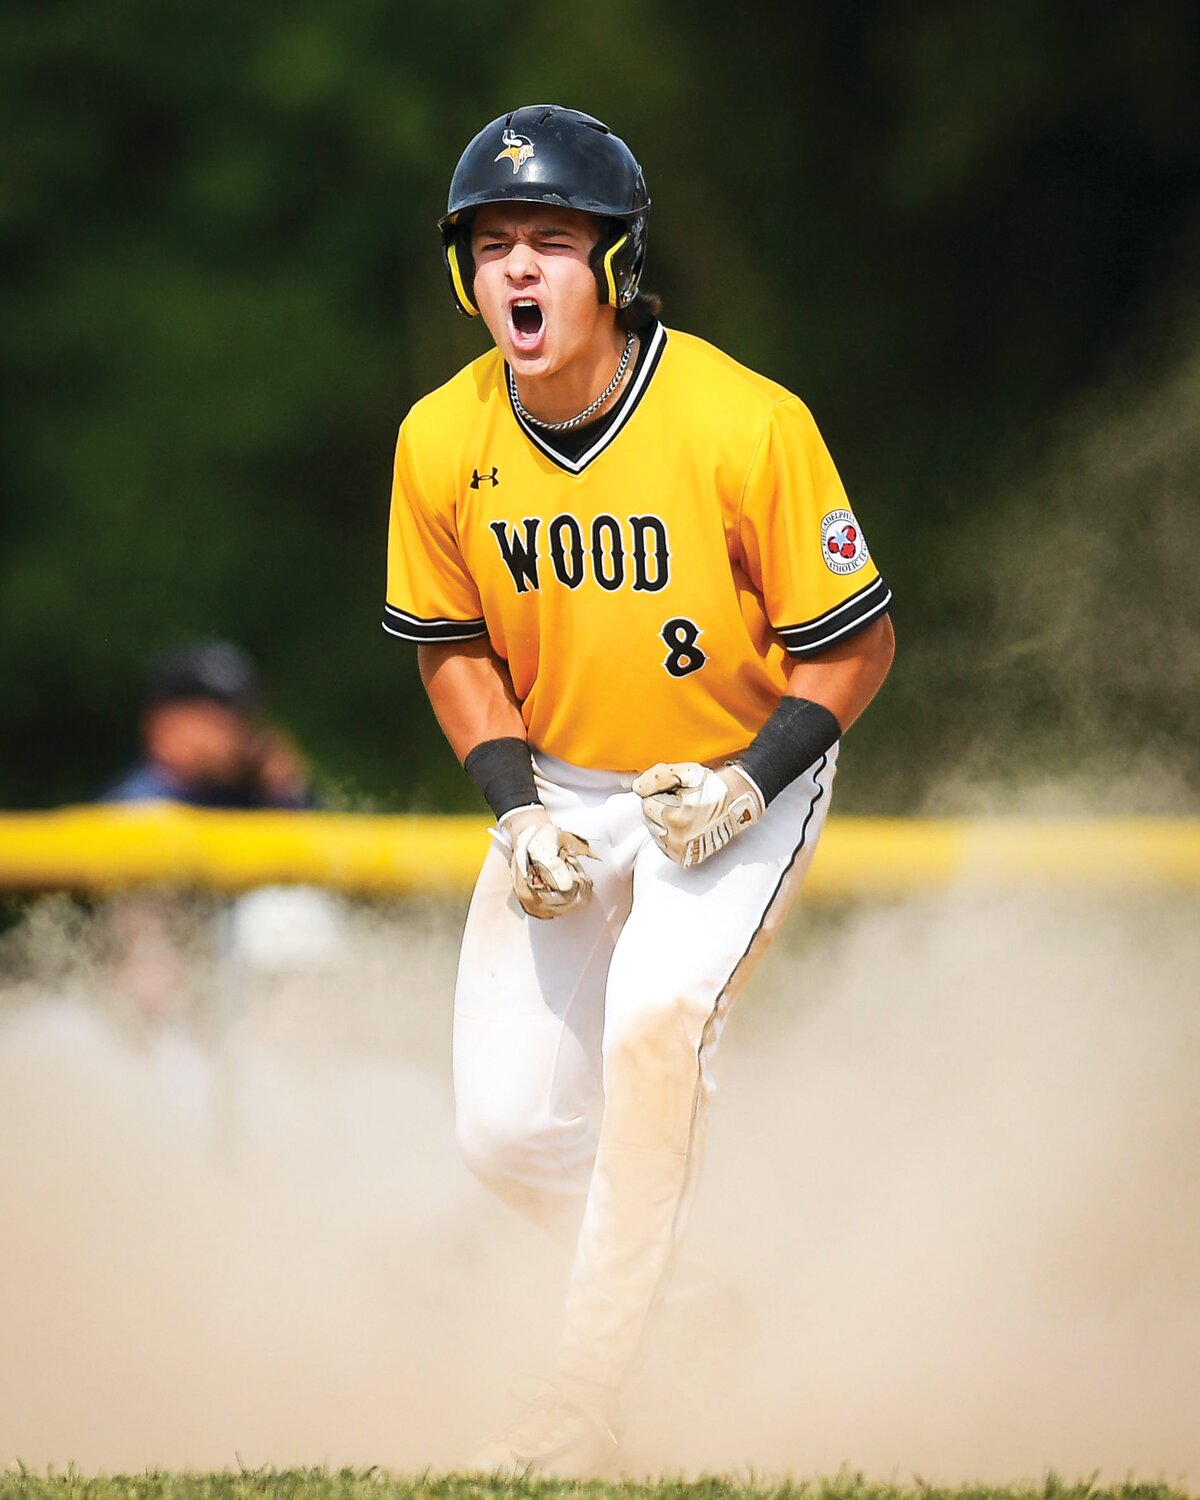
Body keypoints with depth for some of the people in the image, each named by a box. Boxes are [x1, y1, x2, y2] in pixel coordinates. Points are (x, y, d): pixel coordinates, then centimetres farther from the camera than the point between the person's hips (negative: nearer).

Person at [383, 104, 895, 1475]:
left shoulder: (746, 426, -24)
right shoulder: (442, 442, -11)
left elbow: (853, 644, -13)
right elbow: (452, 641, 6)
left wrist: (750, 786, -25)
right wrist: (515, 807, -8)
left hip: (739, 785, -5)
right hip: (563, 789, 5)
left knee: (655, 1017, -30)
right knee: (506, 1129, -1)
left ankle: (593, 1389, -22)